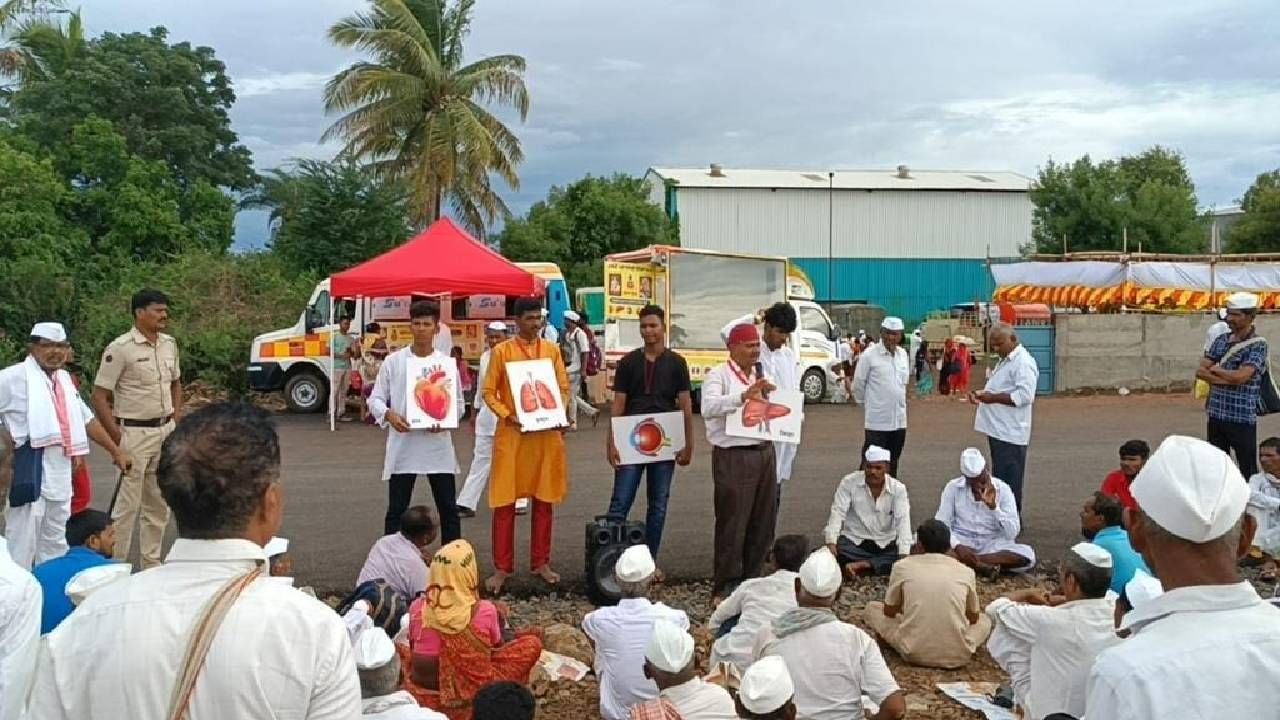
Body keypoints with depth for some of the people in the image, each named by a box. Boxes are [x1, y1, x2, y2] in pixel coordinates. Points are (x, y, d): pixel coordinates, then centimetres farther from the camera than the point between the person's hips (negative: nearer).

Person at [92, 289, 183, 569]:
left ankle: (151, 564, 25)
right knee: (127, 504, -2)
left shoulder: (170, 344, 7)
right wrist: (117, 437, -14)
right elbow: (99, 396, -11)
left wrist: (176, 419, 10)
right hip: (135, 434, -7)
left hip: (166, 431, 7)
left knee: (158, 504, 13)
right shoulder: (120, 348, -13)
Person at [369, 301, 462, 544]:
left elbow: (458, 402, 7)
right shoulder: (393, 361, 2)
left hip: (438, 445, 1)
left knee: (448, 508, 7)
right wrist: (389, 415, -18)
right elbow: (375, 399, 3)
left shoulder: (447, 363, 4)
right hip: (403, 446, -1)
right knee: (396, 509, 6)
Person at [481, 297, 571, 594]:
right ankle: (502, 568, 10)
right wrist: (508, 416, -16)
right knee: (505, 502, 0)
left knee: (544, 499, 8)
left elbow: (563, 388, 10)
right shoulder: (501, 351, -1)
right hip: (512, 434, -3)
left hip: (547, 434, 3)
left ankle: (541, 562, 20)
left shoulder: (552, 350, 7)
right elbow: (489, 392, -1)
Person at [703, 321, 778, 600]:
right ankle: (724, 588, 10)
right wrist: (744, 395, -36)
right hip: (733, 457, -7)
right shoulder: (718, 375, -7)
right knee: (732, 525, -2)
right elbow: (708, 408, -25)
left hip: (764, 453, 8)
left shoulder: (762, 376, 18)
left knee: (763, 523, 13)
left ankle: (751, 580, 27)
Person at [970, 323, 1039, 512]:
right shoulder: (1005, 361, 18)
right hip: (998, 430, 10)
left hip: (1009, 433, -10)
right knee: (1000, 480, 16)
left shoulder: (1023, 362, -14)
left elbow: (1024, 395, -24)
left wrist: (993, 398, -22)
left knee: (1008, 482, -5)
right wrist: (983, 394, 10)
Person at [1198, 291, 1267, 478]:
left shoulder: (1258, 344, -9)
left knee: (1248, 469, 4)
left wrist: (1215, 370, -4)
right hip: (1216, 415, 6)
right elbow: (1200, 372, 1)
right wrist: (1228, 378, -14)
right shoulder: (1221, 340, 8)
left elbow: (1240, 376, -21)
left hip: (1242, 418, -5)